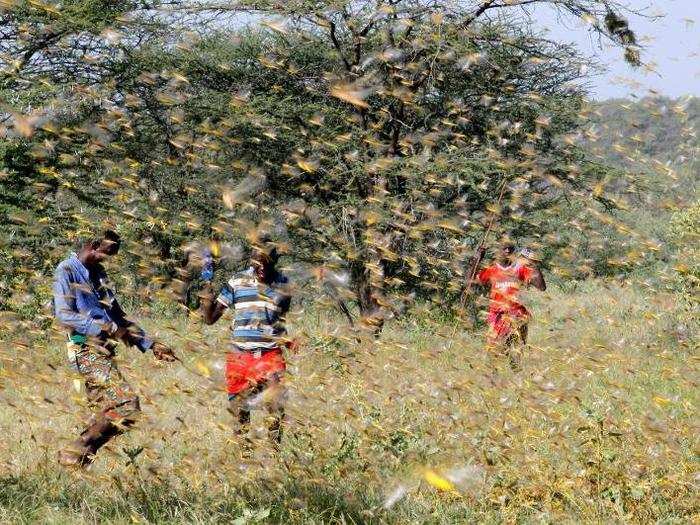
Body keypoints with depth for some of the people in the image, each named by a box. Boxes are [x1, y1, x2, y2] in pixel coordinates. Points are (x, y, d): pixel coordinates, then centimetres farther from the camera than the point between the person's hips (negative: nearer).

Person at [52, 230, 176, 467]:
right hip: (86, 349, -9)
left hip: (102, 350, 9)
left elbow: (118, 315, 24)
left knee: (104, 414, 5)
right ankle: (77, 454, -12)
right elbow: (64, 315, -16)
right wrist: (107, 329, -19)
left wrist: (150, 344, 19)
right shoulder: (67, 271, -6)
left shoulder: (98, 273, 19)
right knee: (126, 404, -18)